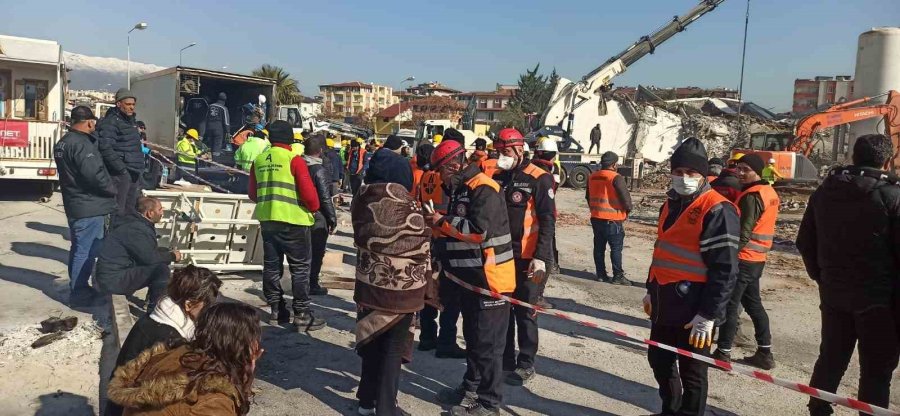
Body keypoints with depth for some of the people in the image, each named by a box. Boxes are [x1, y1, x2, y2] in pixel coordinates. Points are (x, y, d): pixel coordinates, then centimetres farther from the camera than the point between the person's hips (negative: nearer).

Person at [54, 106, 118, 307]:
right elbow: (94, 173, -27)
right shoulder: (81, 143, -19)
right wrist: (112, 189, -11)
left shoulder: (63, 142, 13)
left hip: (74, 205, 10)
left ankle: (77, 288, 31)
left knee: (79, 249, 20)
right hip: (90, 207, -10)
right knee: (86, 252, -3)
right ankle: (79, 294, 4)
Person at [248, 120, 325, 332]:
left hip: (266, 220, 6)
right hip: (293, 220, -6)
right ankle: (303, 315, 2)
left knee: (272, 266, 14)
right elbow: (308, 191, -14)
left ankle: (276, 310, 20)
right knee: (300, 268, 1)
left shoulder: (258, 160, 7)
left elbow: (252, 193, 13)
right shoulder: (294, 159, -11)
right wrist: (314, 208, 4)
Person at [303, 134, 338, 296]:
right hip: (318, 218, -7)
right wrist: (333, 220, -12)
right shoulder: (321, 170, -18)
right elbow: (325, 198, -20)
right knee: (316, 252, 6)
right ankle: (312, 285, 13)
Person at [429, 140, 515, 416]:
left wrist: (442, 222, -17)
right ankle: (472, 388, 35)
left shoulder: (483, 188, -17)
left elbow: (480, 230, -27)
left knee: (488, 342, 0)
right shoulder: (461, 189, 14)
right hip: (471, 277, 10)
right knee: (473, 336, 20)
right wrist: (439, 222, 5)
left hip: (490, 278, -10)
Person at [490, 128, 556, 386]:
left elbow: (547, 220, -13)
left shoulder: (539, 179, -10)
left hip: (529, 259, -6)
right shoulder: (498, 177, 9)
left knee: (524, 311, 3)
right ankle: (505, 359, 26)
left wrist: (540, 257, -19)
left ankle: (526, 364, 16)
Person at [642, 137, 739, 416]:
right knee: (659, 361, 22)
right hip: (665, 304, 9)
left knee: (691, 372, 6)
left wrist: (708, 315, -20)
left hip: (693, 310, -9)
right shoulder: (671, 204, 11)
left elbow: (724, 269, -19)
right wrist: (651, 290, 23)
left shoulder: (717, 210, -16)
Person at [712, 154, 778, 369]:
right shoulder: (769, 193, 13)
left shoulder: (752, 196, -17)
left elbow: (744, 233, -21)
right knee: (753, 304, 17)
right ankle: (765, 353, 23)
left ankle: (723, 354, 1)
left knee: (729, 305, -4)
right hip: (757, 259, 10)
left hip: (743, 259, -10)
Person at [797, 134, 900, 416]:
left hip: (833, 293, 5)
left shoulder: (824, 192, 5)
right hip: (877, 297, -5)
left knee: (830, 357, 17)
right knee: (876, 369, 5)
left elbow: (805, 242, 10)